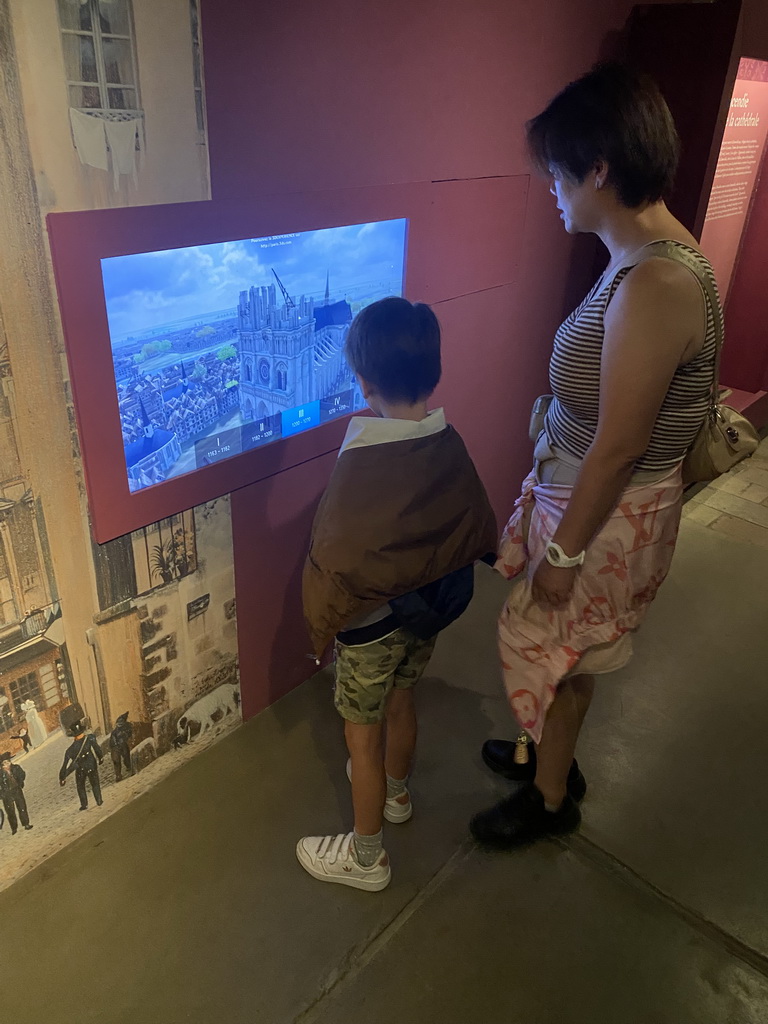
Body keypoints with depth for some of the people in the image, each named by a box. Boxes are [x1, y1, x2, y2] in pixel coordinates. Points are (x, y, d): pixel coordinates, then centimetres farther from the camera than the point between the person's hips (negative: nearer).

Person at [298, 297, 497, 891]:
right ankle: (395, 791, 54)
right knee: (401, 700, 28)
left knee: (362, 730, 12)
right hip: (432, 608, 6)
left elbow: (338, 561, -27)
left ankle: (366, 857, 31)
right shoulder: (450, 445, -10)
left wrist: (322, 626, -11)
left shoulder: (363, 463, -29)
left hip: (374, 619, -6)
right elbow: (480, 534, 1)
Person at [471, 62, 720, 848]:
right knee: (561, 646, 25)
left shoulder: (653, 284, -29)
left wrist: (566, 551, -17)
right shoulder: (650, 253, 2)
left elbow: (619, 446, -25)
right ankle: (553, 754, 49)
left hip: (611, 514, -9)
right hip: (580, 488, 9)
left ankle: (550, 799, 37)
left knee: (552, 647, 11)